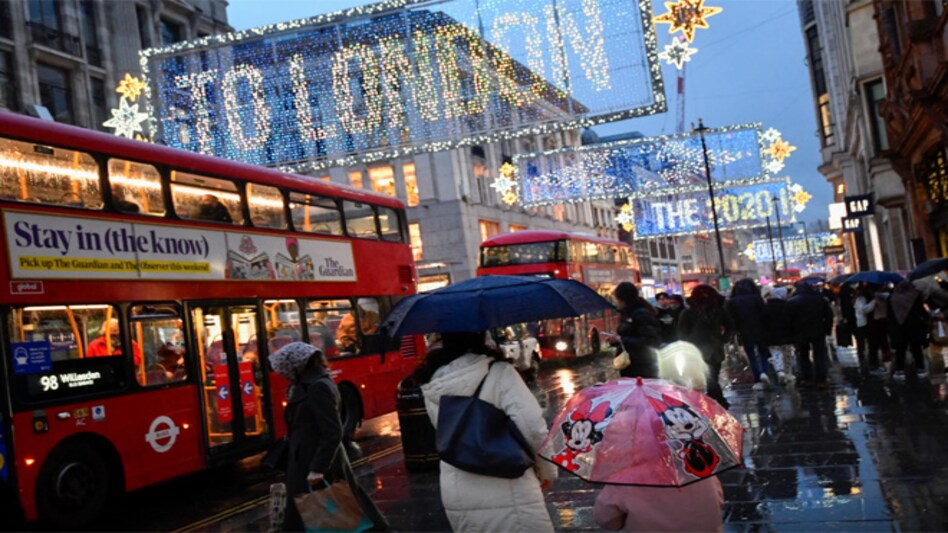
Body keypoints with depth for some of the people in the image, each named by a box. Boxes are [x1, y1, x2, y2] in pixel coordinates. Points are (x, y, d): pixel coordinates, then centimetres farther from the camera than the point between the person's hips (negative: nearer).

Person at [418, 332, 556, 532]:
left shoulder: (431, 387, 3)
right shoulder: (498, 373, -13)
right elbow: (533, 427, -16)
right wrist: (547, 469, -2)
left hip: (457, 497, 6)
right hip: (507, 495, -5)